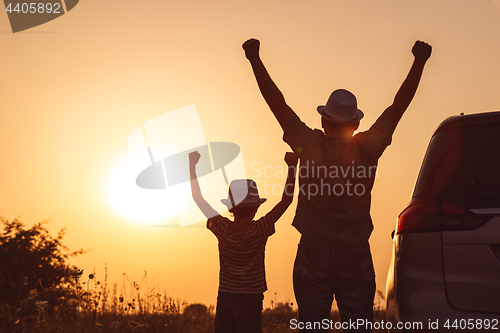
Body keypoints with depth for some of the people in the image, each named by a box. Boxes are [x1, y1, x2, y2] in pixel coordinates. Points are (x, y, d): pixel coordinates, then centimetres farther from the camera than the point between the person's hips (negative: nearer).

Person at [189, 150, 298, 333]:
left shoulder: (222, 228, -5)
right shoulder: (260, 230, -13)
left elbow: (198, 198, 4)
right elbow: (286, 200, -11)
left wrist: (193, 164, 10)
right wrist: (291, 167, -9)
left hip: (224, 298, 3)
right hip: (250, 300, -3)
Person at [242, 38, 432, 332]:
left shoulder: (310, 148, -6)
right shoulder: (367, 150, -3)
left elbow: (277, 103, -2)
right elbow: (399, 105, 2)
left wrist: (255, 59, 3)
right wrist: (419, 62, 6)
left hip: (313, 258, -1)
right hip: (356, 260, 1)